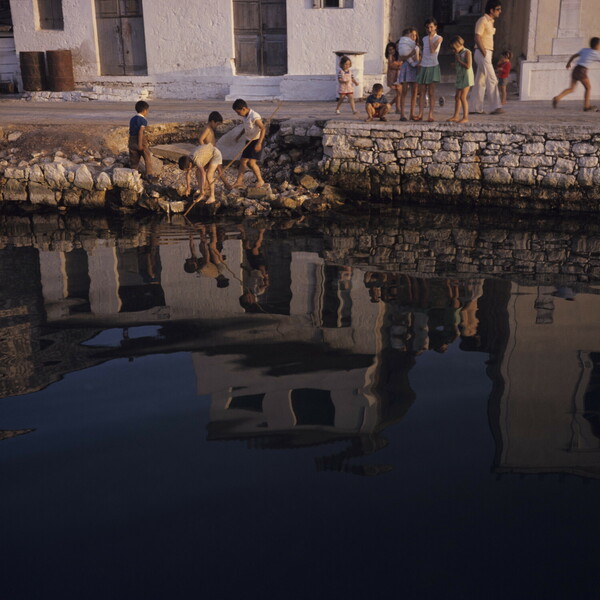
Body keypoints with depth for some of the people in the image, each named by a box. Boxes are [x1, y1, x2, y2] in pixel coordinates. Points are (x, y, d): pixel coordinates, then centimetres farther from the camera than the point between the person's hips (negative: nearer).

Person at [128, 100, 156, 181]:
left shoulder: (132, 119, 13)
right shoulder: (143, 120, -11)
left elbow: (130, 131, 17)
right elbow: (141, 131, -20)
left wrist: (130, 143, 24)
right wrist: (140, 144, -22)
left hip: (132, 141, 7)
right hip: (141, 140, -7)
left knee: (134, 160, 11)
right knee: (148, 158, 2)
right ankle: (149, 175, 2)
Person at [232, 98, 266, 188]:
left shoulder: (254, 116, -23)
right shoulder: (246, 116, 6)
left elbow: (263, 129, -28)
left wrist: (259, 143, -32)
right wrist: (239, 135, 20)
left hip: (256, 141, -9)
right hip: (249, 141, 9)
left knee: (251, 162, -14)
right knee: (243, 161, 8)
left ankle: (260, 180, 3)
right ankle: (239, 181, 14)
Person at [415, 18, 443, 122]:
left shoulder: (439, 38, 0)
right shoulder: (425, 39, 15)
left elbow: (432, 50, -14)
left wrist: (430, 38, -7)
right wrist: (419, 63, 14)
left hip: (433, 66, -5)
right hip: (423, 66, 5)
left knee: (431, 92, -4)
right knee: (422, 92, 0)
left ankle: (431, 115, -3)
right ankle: (420, 114, 0)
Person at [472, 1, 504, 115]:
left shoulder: (490, 21, 18)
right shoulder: (483, 21, -10)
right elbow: (477, 38, -18)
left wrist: (488, 54, 9)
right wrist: (485, 53, -19)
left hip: (487, 54, 9)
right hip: (482, 54, -9)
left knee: (481, 82, 8)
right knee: (492, 80, -11)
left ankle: (478, 109, 10)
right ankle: (496, 107, -11)